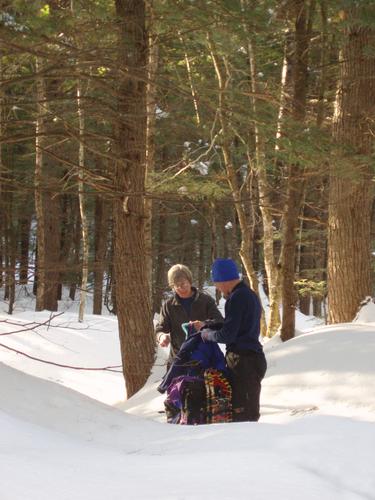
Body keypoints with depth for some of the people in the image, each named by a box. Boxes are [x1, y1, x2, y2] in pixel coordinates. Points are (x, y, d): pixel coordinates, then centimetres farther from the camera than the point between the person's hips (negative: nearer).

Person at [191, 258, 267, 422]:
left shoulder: (237, 298, -15)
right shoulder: (249, 294, 16)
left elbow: (227, 334, -18)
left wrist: (208, 334, 0)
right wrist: (206, 325, 25)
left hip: (243, 360, -10)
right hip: (253, 358, 10)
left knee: (243, 414, -9)